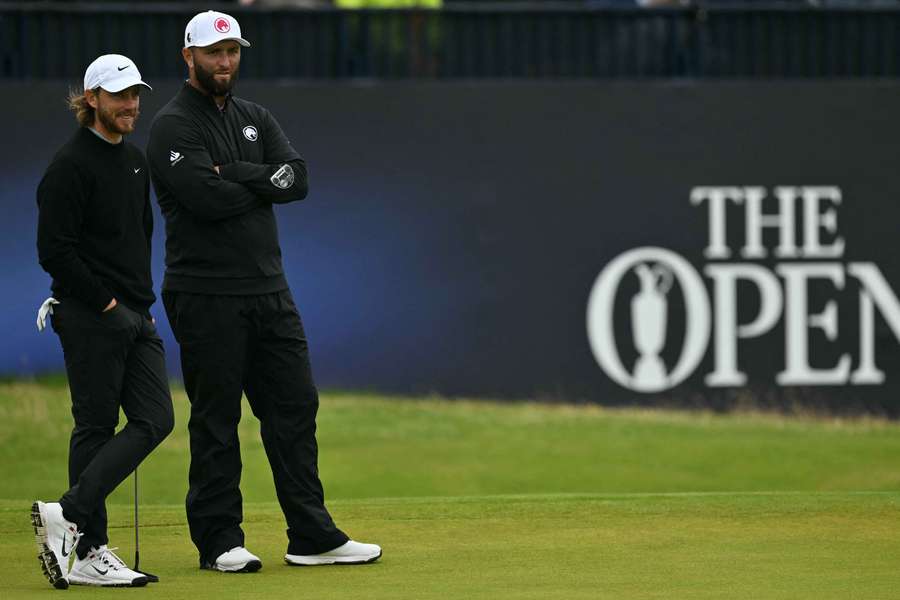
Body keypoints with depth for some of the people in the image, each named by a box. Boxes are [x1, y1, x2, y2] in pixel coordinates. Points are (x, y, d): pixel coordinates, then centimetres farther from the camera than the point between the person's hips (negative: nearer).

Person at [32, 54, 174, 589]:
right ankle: (90, 550, -4)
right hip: (90, 319, -8)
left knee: (155, 420, -2)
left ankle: (68, 515, -3)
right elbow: (55, 251, -16)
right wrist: (106, 302, -14)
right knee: (96, 427, -7)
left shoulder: (135, 161, 17)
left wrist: (142, 295, 17)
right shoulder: (71, 166, -11)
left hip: (135, 317, 8)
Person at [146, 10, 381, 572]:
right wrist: (264, 183, -6)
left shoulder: (255, 119, 15)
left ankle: (313, 536, 9)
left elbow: (297, 177, 1)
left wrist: (235, 174, -12)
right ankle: (219, 541, 5)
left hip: (270, 291, 7)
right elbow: (207, 198, -21)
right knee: (216, 419, -2)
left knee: (296, 405, 6)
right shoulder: (174, 126, -7)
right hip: (206, 296, -7)